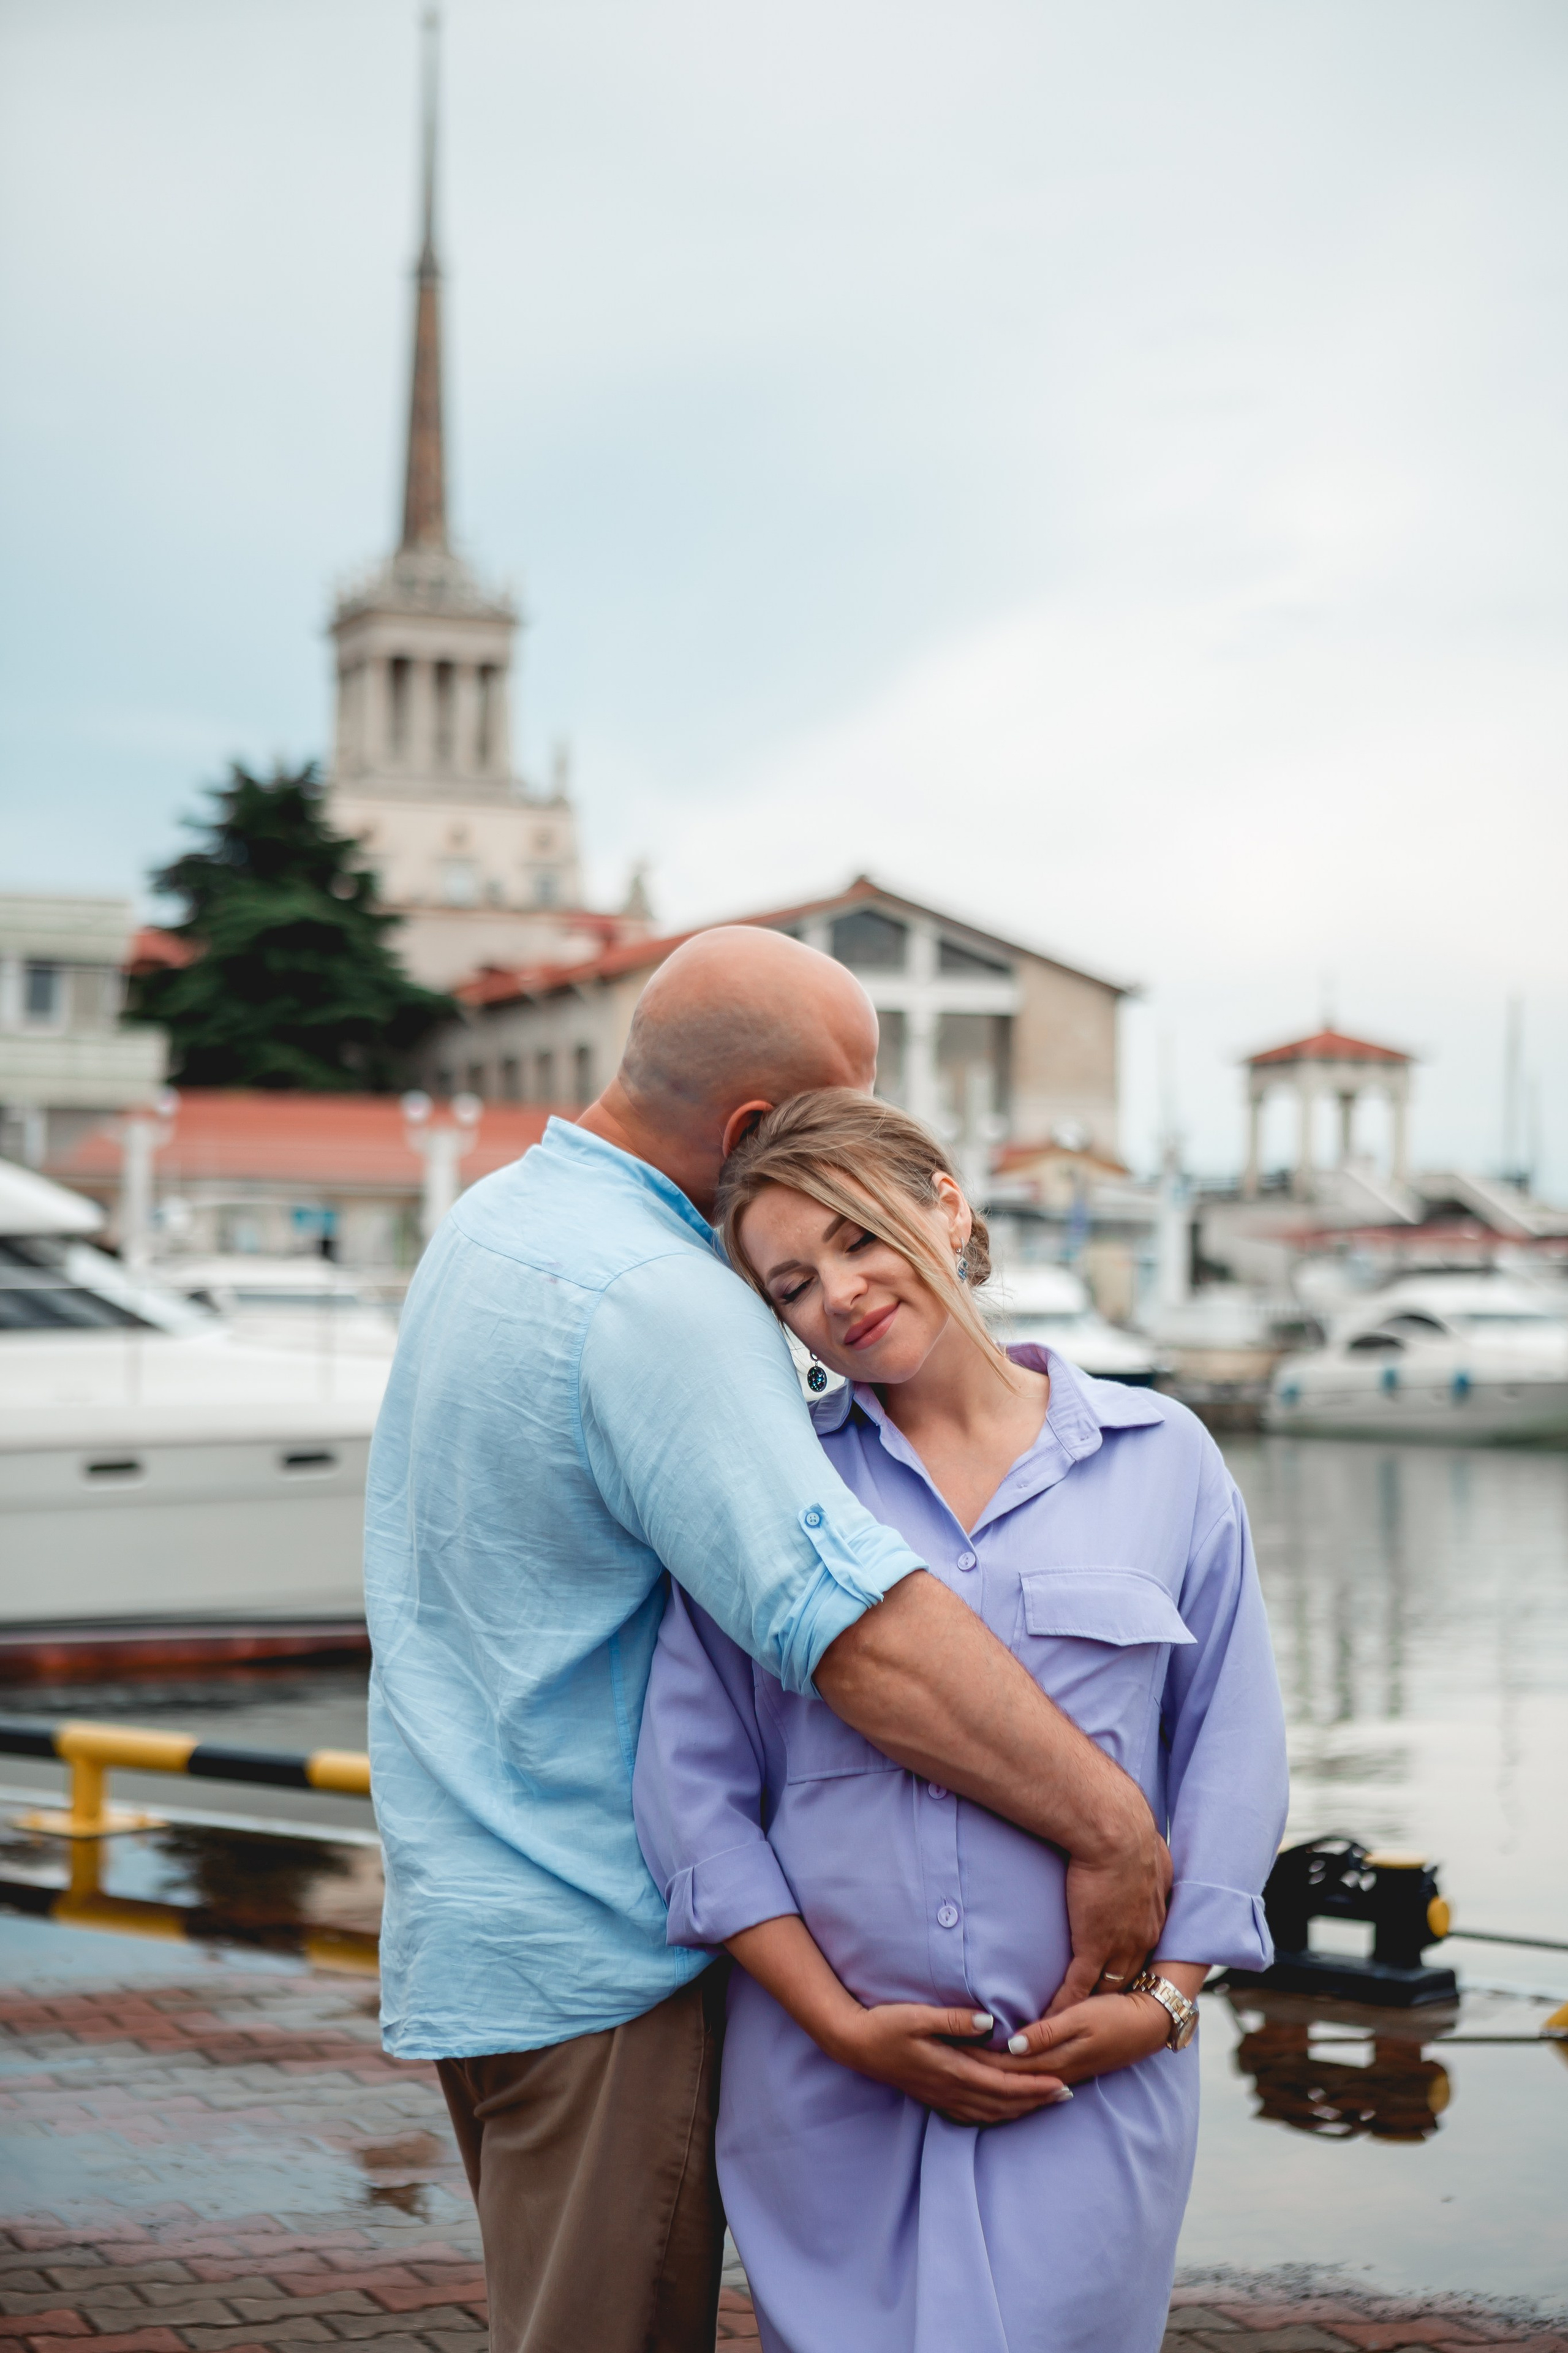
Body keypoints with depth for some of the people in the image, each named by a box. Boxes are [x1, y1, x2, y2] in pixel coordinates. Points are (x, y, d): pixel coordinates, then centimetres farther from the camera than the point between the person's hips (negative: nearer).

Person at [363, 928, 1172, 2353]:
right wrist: (1111, 1825, -32)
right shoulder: (657, 1302, -24)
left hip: (471, 1913, 10)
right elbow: (853, 1622, -33)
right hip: (596, 1952, -10)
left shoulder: (495, 1218, 8)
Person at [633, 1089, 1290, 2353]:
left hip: (1094, 2075, 0)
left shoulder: (1165, 1461, 6)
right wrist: (840, 2022, -7)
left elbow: (1232, 1761, 7)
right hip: (828, 2092, 0)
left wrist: (1165, 1997, -4)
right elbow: (693, 1784, 0)